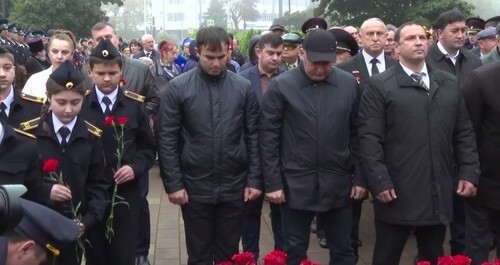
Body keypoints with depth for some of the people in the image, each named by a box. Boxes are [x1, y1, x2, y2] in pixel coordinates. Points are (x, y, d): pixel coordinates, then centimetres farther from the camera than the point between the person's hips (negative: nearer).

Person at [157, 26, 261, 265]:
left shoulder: (243, 87, 0)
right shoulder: (177, 88, -5)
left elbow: (253, 136, 3)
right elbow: (166, 139, -4)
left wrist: (255, 179, 0)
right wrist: (173, 183, -7)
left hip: (234, 187, 1)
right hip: (195, 187, -1)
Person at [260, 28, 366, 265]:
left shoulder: (349, 84, 1)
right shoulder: (281, 86, -6)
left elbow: (357, 134, 6)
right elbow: (268, 138, -4)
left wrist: (360, 177, 3)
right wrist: (273, 182, -6)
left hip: (338, 185, 2)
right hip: (295, 185, -2)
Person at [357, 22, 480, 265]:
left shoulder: (449, 84, 12)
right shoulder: (379, 85, -4)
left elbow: (464, 132, 13)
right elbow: (369, 138, -9)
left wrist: (468, 172, 4)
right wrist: (380, 181, -15)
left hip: (439, 193, 4)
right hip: (396, 192, -4)